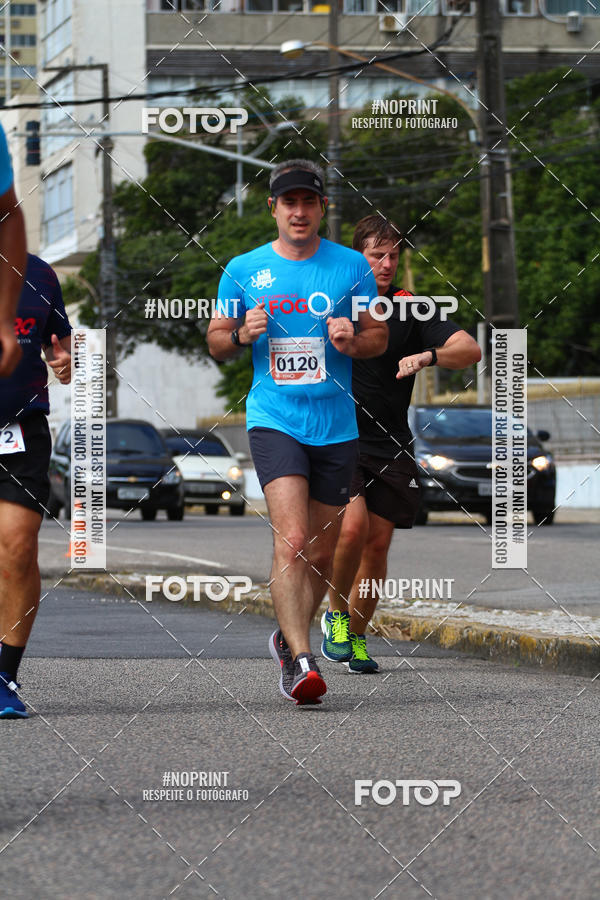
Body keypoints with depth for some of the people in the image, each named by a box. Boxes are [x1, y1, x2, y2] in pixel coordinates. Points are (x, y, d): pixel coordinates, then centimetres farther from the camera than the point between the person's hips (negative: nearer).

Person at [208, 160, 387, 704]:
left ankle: (288, 638, 32)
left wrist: (353, 341, -10)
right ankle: (300, 659, -24)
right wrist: (242, 334, -9)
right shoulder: (243, 270, 6)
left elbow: (379, 337, 12)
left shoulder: (351, 267, 6)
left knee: (321, 553, 9)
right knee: (291, 539, -20)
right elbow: (216, 342, 14)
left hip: (336, 428, 2)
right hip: (273, 420, -2)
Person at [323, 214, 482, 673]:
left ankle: (356, 637, 18)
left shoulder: (410, 309, 3)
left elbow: (470, 350, -7)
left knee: (377, 545, 1)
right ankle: (336, 613, 1)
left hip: (390, 447, 2)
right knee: (352, 526, -21)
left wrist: (427, 356, -25)